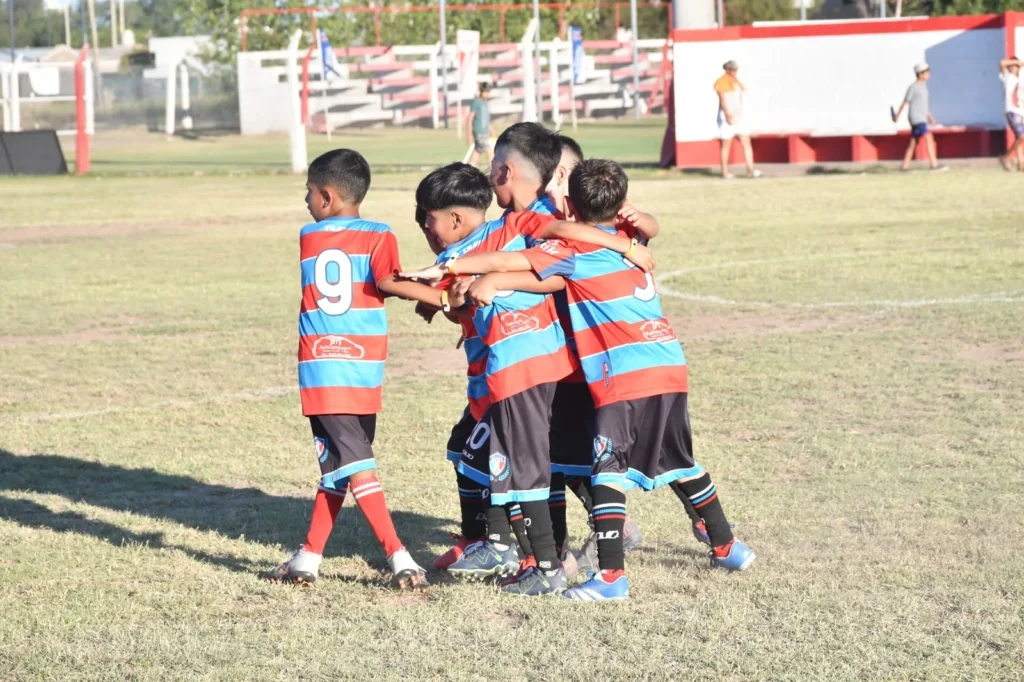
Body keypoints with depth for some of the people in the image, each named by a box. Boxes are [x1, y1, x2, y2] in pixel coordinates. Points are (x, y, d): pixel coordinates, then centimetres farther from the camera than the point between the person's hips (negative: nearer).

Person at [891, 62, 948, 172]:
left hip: (922, 118, 9)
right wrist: (897, 115, -3)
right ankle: (934, 164, -21)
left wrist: (930, 116, 22)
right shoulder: (913, 87, -12)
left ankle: (904, 166, 16)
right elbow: (905, 102, -8)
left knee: (913, 142, 11)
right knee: (928, 138, -17)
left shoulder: (923, 86, 13)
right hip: (916, 119, -9)